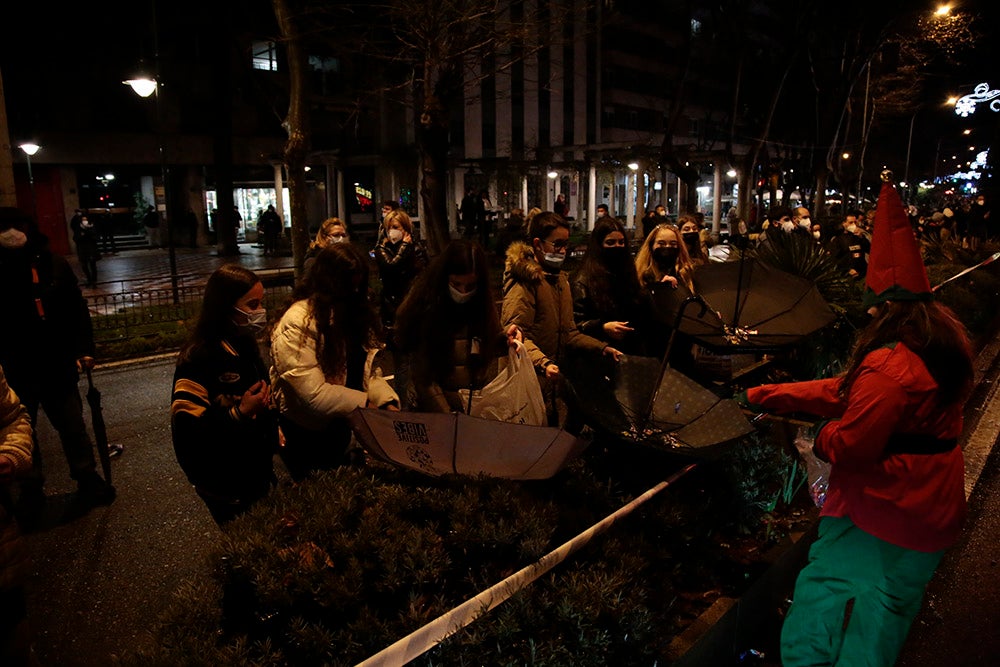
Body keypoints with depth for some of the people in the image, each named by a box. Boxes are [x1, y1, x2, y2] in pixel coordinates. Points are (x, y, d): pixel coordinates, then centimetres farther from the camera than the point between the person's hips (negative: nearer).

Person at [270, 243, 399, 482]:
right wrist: (366, 403, -27)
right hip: (306, 433, -7)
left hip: (338, 426, 7)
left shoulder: (355, 311, -1)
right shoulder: (298, 323, -25)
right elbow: (313, 393, -30)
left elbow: (369, 369, -2)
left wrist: (388, 403, -17)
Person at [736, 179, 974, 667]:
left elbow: (850, 446, -23)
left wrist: (821, 436, 0)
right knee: (882, 622, 26)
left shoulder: (888, 366, -28)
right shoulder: (941, 346, 3)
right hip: (930, 512, 10)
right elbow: (850, 389, 5)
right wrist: (765, 395, 5)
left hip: (881, 516, -10)